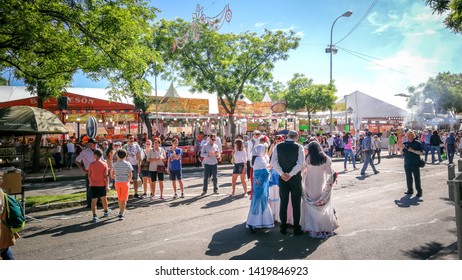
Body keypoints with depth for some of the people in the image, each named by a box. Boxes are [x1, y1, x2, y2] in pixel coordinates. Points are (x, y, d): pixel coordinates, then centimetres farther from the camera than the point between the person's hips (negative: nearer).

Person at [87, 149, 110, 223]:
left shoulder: (91, 164, -5)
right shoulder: (104, 164, -7)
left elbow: (89, 175, 3)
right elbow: (106, 176, -10)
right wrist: (107, 185, -7)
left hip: (93, 185, -1)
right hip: (102, 185, 1)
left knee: (94, 200, -1)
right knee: (104, 199, 19)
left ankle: (94, 216, -8)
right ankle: (106, 212, 36)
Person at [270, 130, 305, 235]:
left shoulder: (278, 146, -1)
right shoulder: (299, 147, -7)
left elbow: (273, 161, -8)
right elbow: (300, 163, -16)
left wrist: (282, 173, -12)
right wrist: (291, 174, -16)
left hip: (283, 178, 2)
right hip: (295, 179, -2)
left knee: (283, 203, 10)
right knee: (296, 204, 7)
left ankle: (283, 228, 16)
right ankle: (296, 229, 11)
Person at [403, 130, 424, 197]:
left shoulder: (417, 143, -4)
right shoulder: (406, 143, 10)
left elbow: (421, 152, -11)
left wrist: (413, 150, -21)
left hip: (415, 164, -5)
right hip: (407, 164, 5)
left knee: (417, 178, -1)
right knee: (408, 178, 11)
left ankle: (419, 191, 6)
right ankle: (410, 190, 21)